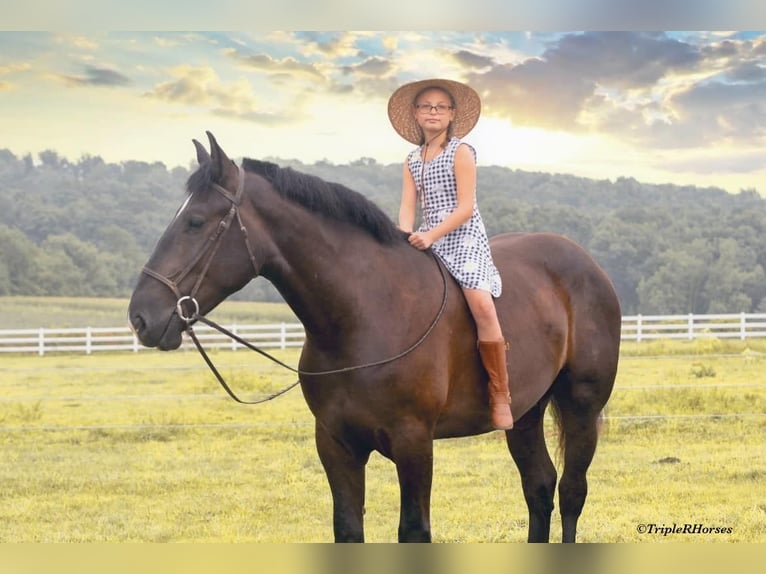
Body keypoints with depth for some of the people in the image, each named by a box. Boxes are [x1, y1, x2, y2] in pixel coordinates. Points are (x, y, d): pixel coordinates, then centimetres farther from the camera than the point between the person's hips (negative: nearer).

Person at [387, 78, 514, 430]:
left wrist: (431, 235, -21)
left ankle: (500, 397, -19)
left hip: (463, 239, -6)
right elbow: (407, 206, 6)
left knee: (481, 304, -24)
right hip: (428, 243, 6)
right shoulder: (413, 161, 15)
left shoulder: (461, 152, -2)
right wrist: (405, 236, -15)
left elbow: (465, 208, -10)